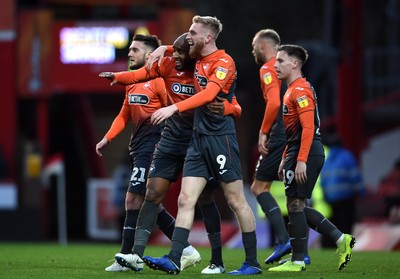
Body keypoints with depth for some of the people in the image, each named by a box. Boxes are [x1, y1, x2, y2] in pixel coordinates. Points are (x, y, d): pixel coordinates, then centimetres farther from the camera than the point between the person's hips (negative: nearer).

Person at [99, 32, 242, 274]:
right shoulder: (168, 65, -1)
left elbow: (236, 108, -9)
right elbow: (142, 74, -7)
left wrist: (226, 108, -32)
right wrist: (117, 77, -26)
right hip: (172, 141, 3)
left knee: (206, 199, 2)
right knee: (153, 193, -6)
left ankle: (218, 262, 12)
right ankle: (137, 253, -9)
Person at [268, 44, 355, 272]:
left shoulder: (300, 90, -13)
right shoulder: (293, 90, 19)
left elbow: (308, 128, -20)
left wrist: (301, 161, -25)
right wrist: (286, 159, 24)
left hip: (306, 154, -10)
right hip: (298, 153, 10)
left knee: (295, 204, -6)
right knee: (298, 206, 11)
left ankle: (297, 261, -2)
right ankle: (341, 239, 12)